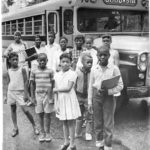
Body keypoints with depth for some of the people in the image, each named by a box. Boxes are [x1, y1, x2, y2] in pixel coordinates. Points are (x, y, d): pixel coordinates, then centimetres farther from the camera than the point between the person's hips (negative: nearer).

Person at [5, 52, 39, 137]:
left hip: (20, 92, -4)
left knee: (25, 110, -9)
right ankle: (15, 128, 20)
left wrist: (26, 93, -11)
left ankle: (34, 126, 7)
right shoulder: (9, 71, 6)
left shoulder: (22, 70, -5)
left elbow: (26, 82, -5)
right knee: (13, 109, 9)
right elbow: (8, 83, 12)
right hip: (11, 92, 4)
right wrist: (7, 95, 10)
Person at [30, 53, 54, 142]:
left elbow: (53, 85, -1)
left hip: (48, 95, -2)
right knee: (40, 114, 9)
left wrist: (52, 97, -5)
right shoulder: (34, 72, 1)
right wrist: (33, 97, 2)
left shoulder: (50, 71, -3)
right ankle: (42, 132, 23)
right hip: (38, 95, 2)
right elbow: (32, 85, 6)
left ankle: (48, 133, 19)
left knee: (47, 114, 4)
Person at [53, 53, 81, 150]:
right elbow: (56, 92, 5)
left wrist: (56, 89, -9)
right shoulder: (57, 75, 5)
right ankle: (66, 142, 29)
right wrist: (56, 104, 2)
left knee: (71, 123, 3)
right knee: (64, 123, 15)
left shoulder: (72, 74, -10)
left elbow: (68, 88, -19)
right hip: (61, 101, 5)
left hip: (70, 100, -5)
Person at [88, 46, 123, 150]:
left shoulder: (114, 69, -5)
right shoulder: (94, 70, 4)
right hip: (96, 97, 3)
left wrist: (108, 91, -19)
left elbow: (120, 85, -4)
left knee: (108, 125, 0)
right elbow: (91, 87, 10)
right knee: (98, 124, 12)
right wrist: (90, 102, 9)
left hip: (109, 97, -3)